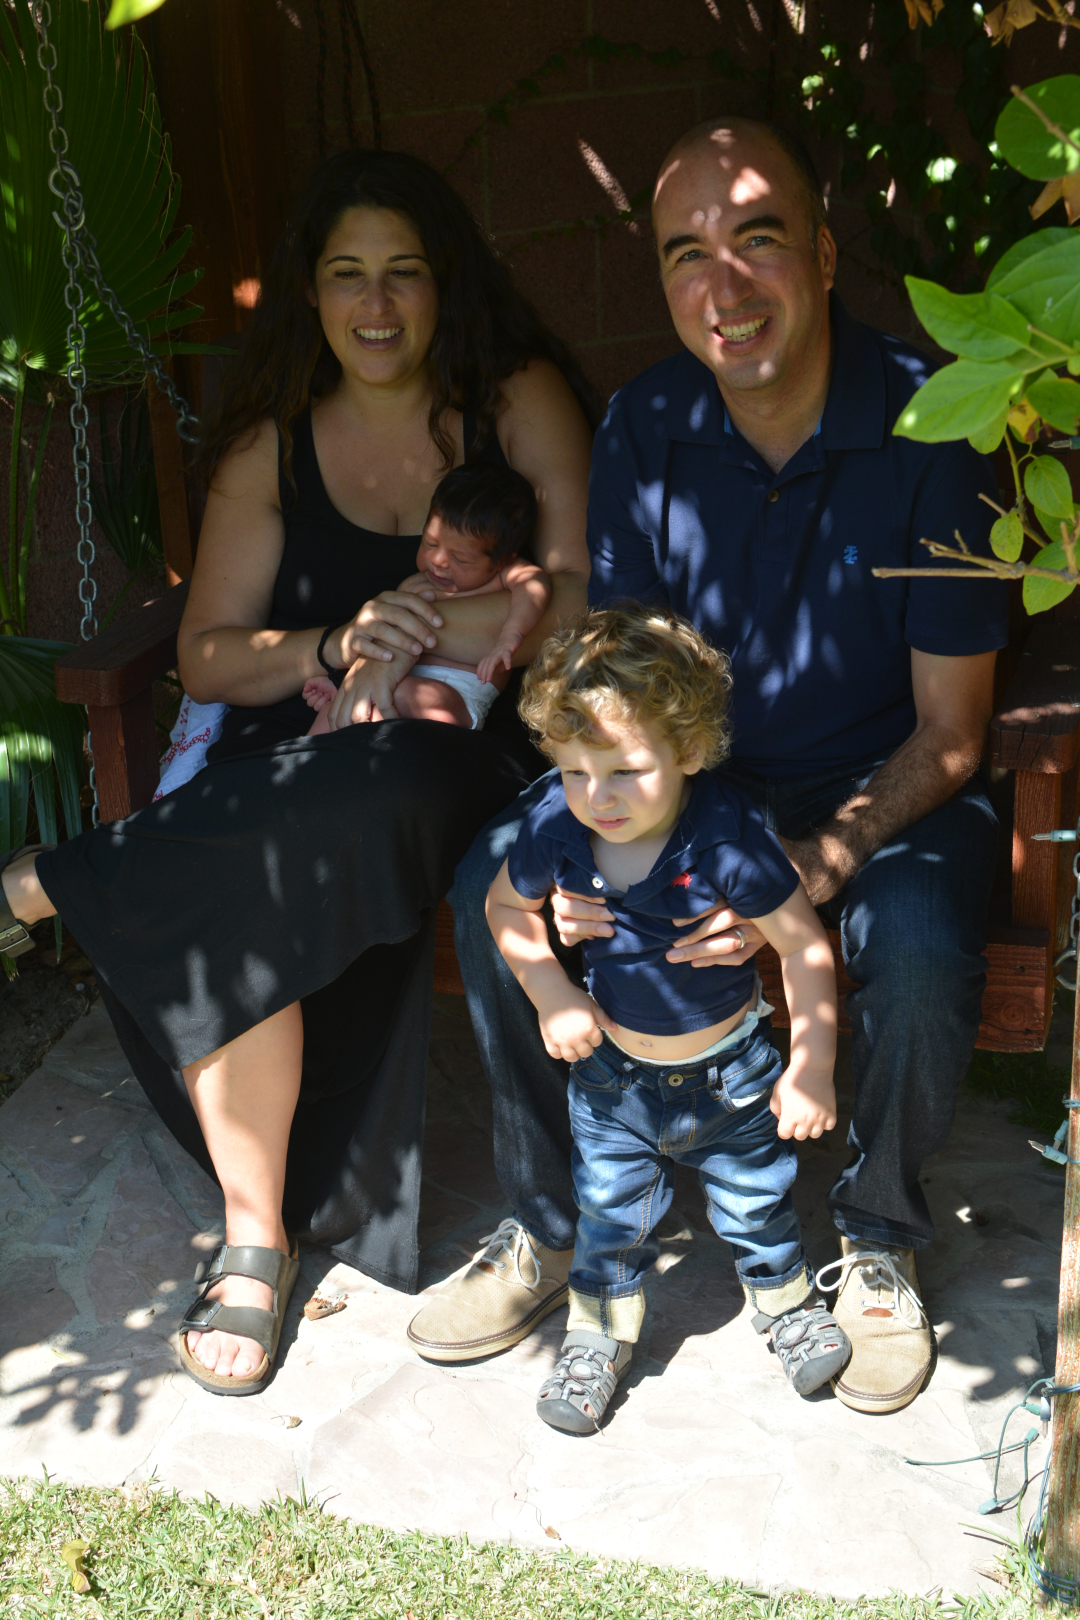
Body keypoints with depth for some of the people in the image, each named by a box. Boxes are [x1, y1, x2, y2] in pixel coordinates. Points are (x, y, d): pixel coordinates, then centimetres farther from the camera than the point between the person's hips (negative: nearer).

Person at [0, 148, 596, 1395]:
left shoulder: (522, 403, 4)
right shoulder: (271, 444, 9)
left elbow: (583, 597, -8)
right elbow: (207, 659, 3)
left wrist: (412, 648, -17)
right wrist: (337, 649, -16)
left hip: (475, 751, -2)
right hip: (297, 765, 2)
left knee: (383, 794, -38)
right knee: (231, 920, -31)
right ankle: (254, 1238, -13)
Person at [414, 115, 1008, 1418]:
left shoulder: (926, 423, -19)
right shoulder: (644, 426, -7)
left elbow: (949, 734, -16)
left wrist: (813, 867, -32)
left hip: (886, 782, -3)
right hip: (698, 772, 4)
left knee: (920, 947, -34)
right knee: (494, 877, -16)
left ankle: (877, 1243, -1)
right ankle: (548, 1225, 3)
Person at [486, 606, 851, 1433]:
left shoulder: (729, 838, -30)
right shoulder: (557, 828, -19)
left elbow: (807, 947, -21)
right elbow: (506, 906, 1)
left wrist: (812, 1069, -17)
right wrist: (551, 993, -10)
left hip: (727, 1070, -2)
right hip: (613, 1070, 2)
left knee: (756, 1201, 17)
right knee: (610, 1212, 14)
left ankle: (788, 1301, 46)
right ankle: (600, 1334, 38)